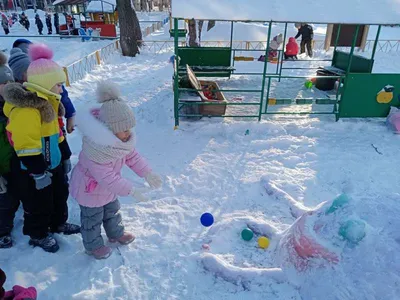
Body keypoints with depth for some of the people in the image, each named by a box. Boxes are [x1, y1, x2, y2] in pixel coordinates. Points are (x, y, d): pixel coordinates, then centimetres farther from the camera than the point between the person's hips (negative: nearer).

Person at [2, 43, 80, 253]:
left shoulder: (47, 102, 6)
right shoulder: (25, 110, -27)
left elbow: (56, 133, 14)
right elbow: (26, 146, -28)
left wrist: (65, 156, 18)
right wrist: (38, 172, -24)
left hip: (53, 163, 10)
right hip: (32, 170, -9)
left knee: (60, 195, 24)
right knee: (38, 205, 10)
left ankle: (58, 223, 46)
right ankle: (38, 235, 33)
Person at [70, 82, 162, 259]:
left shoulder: (122, 139, -15)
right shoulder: (97, 148, -42)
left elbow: (132, 156, -3)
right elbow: (106, 177, -39)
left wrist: (147, 173, -10)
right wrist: (131, 191, -39)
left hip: (107, 186, 8)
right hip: (90, 188, -8)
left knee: (112, 210, 27)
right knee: (93, 218, 14)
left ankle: (116, 233, 51)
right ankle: (93, 245, 39)